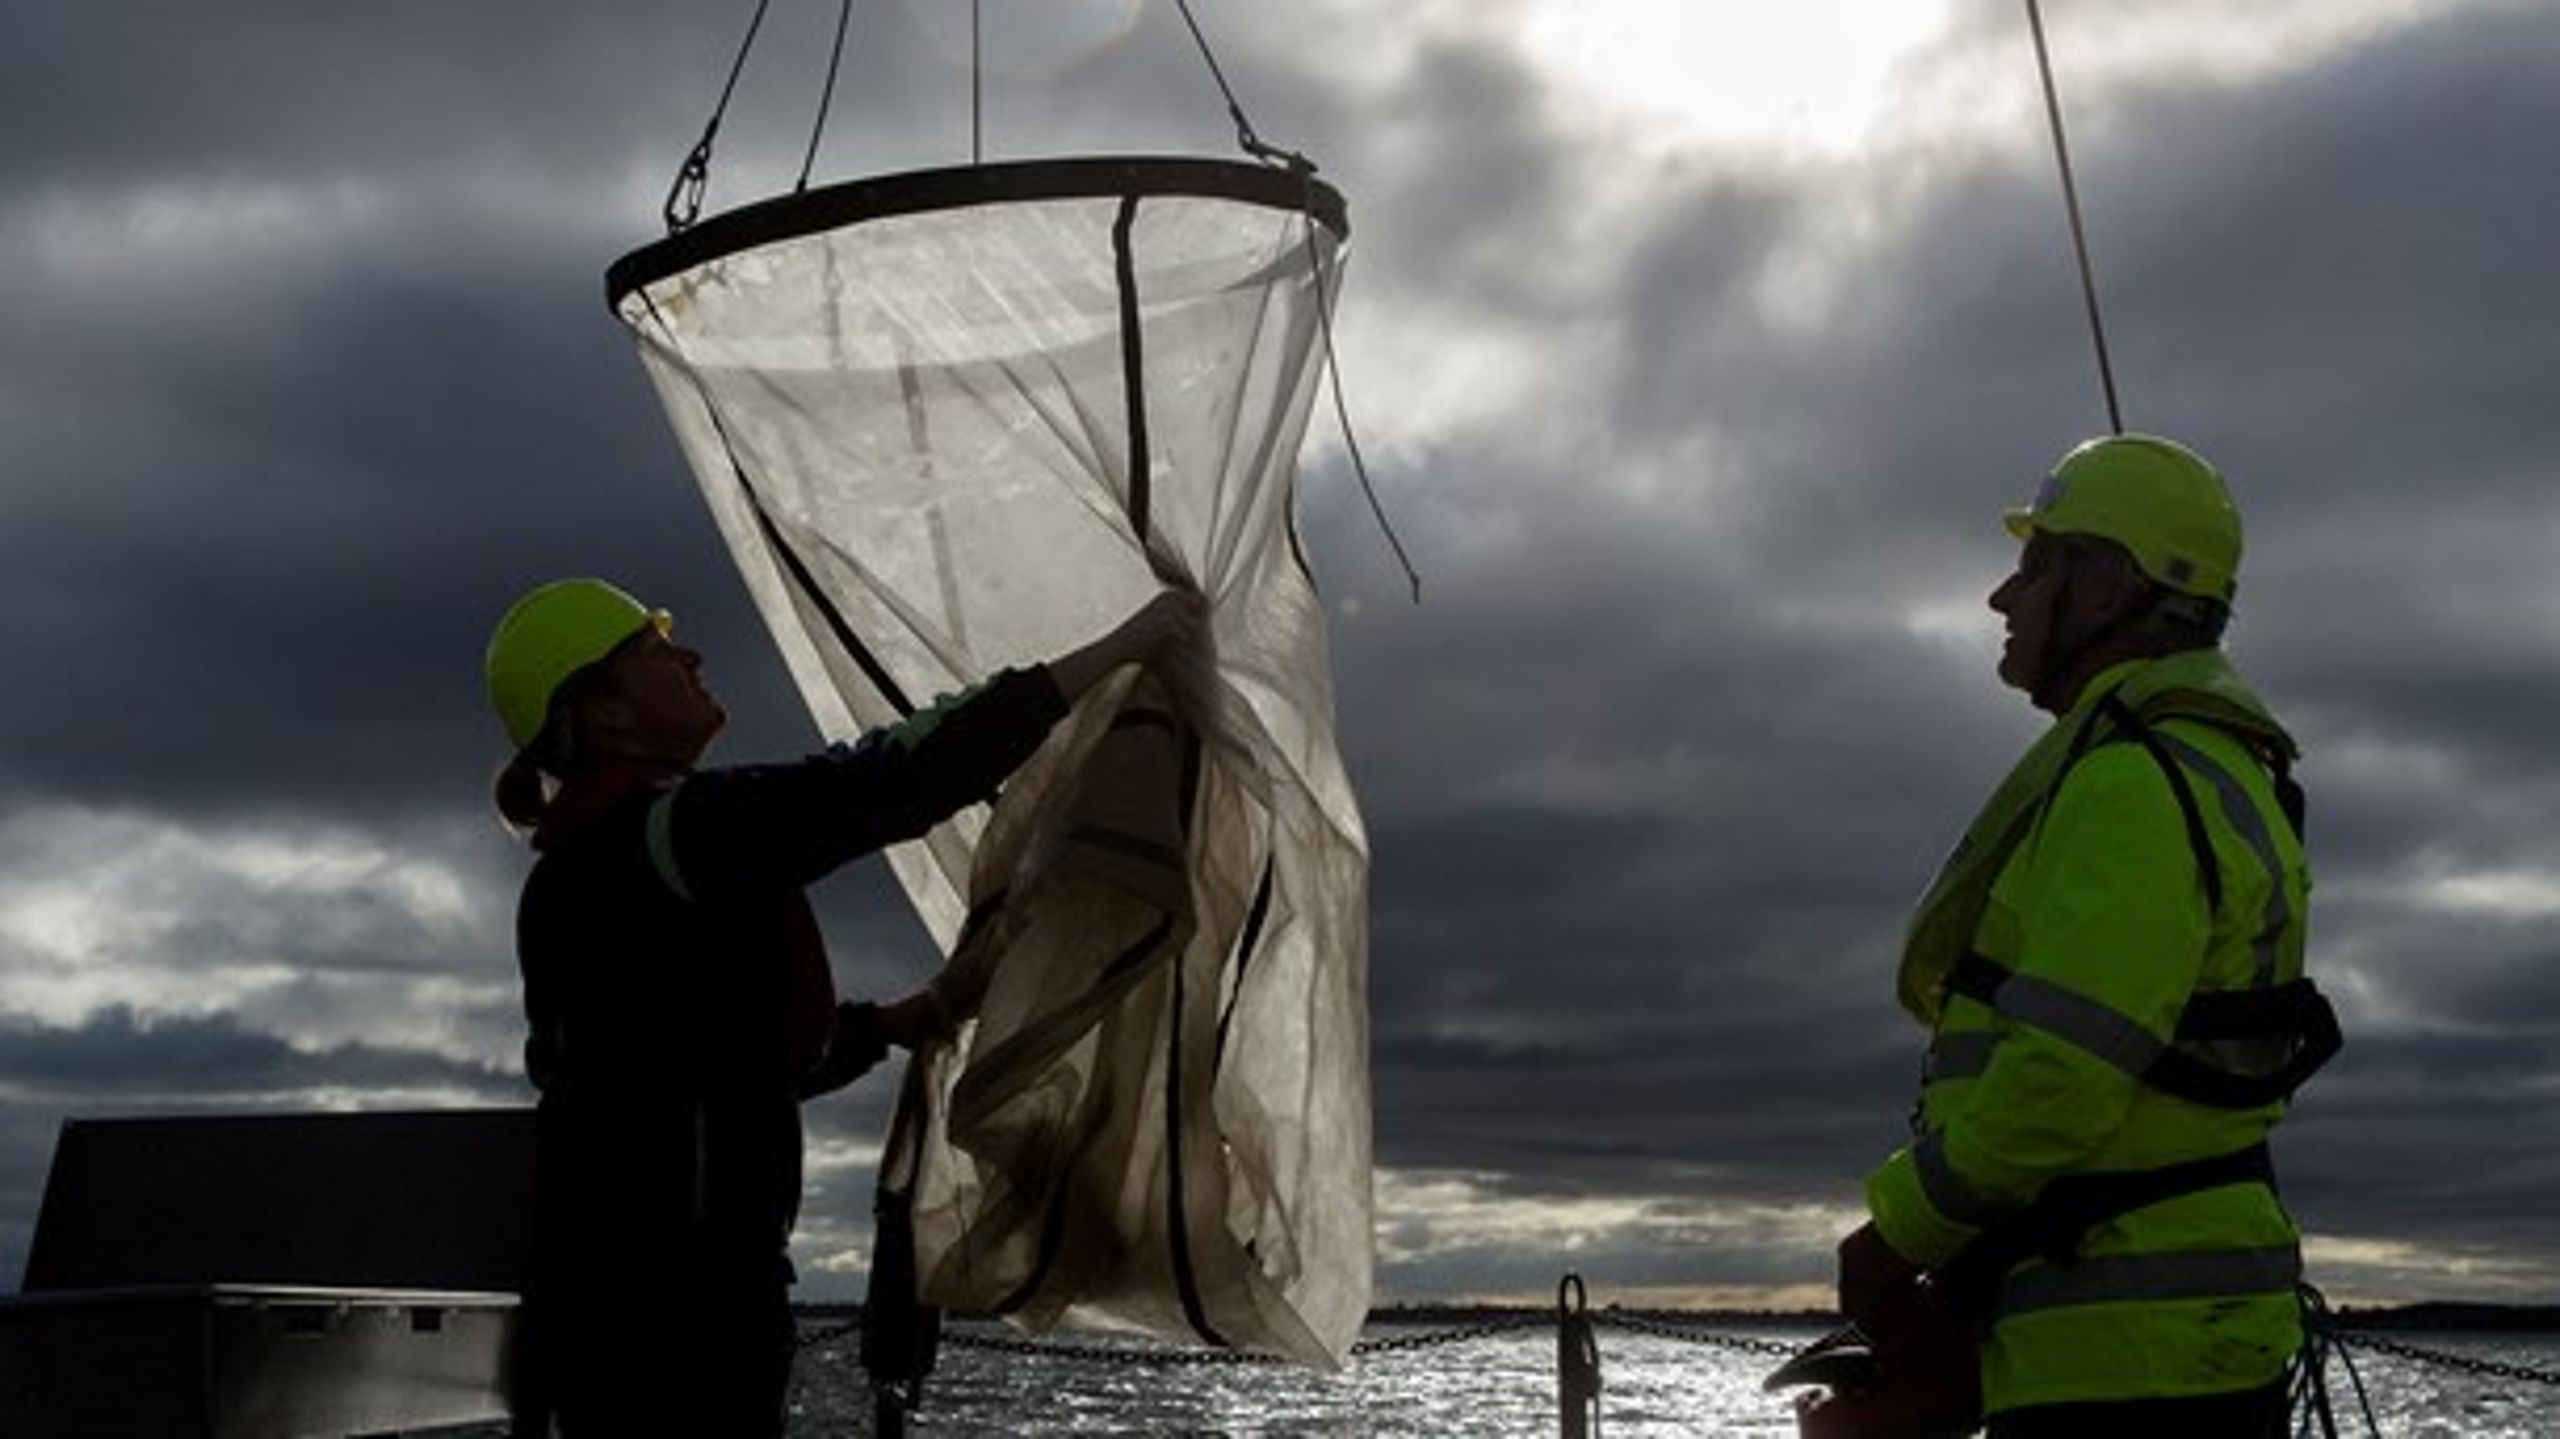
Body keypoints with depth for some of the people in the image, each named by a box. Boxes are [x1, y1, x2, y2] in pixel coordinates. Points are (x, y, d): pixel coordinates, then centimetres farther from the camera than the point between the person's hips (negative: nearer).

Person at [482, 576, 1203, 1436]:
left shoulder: (588, 870, 16)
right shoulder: (667, 830, -15)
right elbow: (893, 779, -23)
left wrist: (890, 1024, 19)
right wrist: (1118, 649, -19)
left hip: (630, 1286, 10)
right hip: (669, 1305, -10)